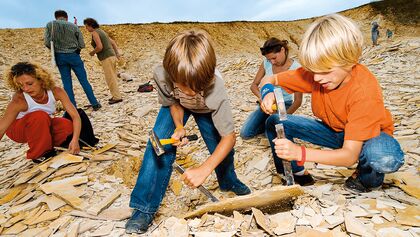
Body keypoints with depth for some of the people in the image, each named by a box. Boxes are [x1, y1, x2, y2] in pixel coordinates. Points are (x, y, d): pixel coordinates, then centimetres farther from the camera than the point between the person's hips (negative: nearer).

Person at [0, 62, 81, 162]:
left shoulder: (56, 92, -24)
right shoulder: (19, 100, -31)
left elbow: (75, 116, -26)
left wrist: (75, 140, -40)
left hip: (43, 126, 3)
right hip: (17, 129, -3)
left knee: (68, 126, -26)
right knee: (40, 116, -35)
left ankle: (47, 147, 3)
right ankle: (38, 154, -13)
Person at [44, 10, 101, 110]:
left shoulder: (50, 25, 1)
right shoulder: (74, 26, 0)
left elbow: (47, 42, -6)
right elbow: (82, 44, -2)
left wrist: (56, 49, 12)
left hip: (60, 56, 1)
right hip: (73, 55, -1)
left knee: (67, 83, 6)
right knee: (84, 81, 4)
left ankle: (73, 107, 6)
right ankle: (95, 104, 5)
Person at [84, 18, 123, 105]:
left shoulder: (94, 33, -8)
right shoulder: (101, 32, 21)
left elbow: (100, 47, -20)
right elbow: (113, 42, 22)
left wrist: (92, 52, -2)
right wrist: (117, 53, 16)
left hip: (106, 58, -9)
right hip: (112, 56, 9)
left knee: (110, 79, -4)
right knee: (113, 78, 13)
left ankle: (117, 97, -1)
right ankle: (116, 95, 19)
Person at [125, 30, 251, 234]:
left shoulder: (215, 86, -43)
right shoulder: (161, 75, -38)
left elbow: (228, 137, -36)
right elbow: (173, 102, -15)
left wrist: (204, 170, -46)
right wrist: (178, 126, -33)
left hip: (207, 109, 0)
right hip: (178, 105, 1)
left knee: (220, 145, -7)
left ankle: (229, 181, 29)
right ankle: (144, 207, -5)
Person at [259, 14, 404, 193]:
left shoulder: (364, 90, -33)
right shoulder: (315, 72, -20)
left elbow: (350, 156, -35)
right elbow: (269, 80, -10)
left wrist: (301, 153, -50)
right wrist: (268, 92, -36)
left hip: (368, 134, -4)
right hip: (333, 131, 4)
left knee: (387, 158, -41)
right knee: (275, 122, -14)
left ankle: (367, 175, -4)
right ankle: (296, 174, 4)